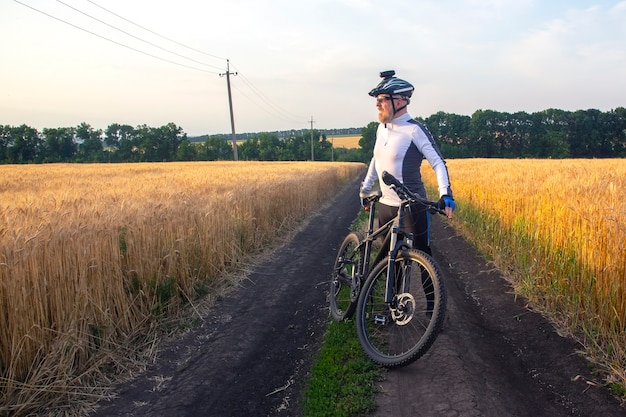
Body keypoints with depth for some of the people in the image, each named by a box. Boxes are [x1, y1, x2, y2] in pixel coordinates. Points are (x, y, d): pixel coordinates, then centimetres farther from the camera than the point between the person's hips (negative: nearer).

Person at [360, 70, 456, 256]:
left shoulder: (415, 130, -14)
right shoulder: (382, 128, 8)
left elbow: (438, 163, -16)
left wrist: (446, 195, -29)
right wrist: (365, 188, 25)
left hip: (412, 206, -7)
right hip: (385, 205, 7)